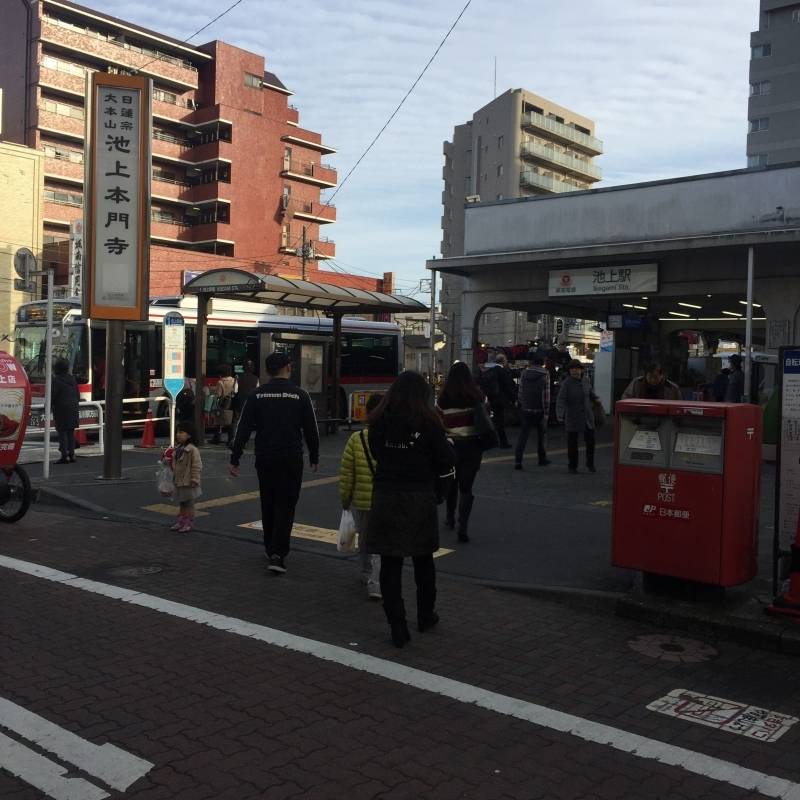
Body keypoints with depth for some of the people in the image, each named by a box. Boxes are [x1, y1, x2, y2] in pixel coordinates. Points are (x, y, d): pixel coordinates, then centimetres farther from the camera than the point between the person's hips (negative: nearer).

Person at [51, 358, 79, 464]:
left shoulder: (56, 380, -11)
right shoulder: (72, 379, 10)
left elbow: (53, 396, -14)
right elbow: (78, 395, 15)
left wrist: (49, 404, 1)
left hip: (61, 409, -7)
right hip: (73, 409, 7)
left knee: (62, 432, -4)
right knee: (71, 432, 11)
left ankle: (64, 456, -8)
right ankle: (72, 455, 12)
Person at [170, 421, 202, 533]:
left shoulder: (192, 450, -19)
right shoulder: (177, 449, 8)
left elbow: (197, 466, -20)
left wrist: (194, 480, -20)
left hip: (188, 483, -8)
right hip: (178, 482, 8)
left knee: (189, 504, 3)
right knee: (181, 503, 17)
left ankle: (189, 523, 12)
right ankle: (180, 522, 26)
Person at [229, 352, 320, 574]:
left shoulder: (256, 395, 0)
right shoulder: (300, 395, -4)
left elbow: (243, 430, -3)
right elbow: (311, 430, 0)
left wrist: (234, 460, 0)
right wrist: (314, 458, 13)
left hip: (264, 459, 2)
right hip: (291, 459, -2)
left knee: (268, 504, 17)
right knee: (285, 506, 1)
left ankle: (270, 548, 30)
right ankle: (278, 554, -10)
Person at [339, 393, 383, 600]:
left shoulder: (356, 440, -5)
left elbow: (346, 474, -2)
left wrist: (345, 499, 10)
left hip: (362, 501, 2)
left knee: (365, 541, 21)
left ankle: (368, 575, 36)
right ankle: (376, 584, -4)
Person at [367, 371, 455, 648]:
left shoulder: (378, 420, 0)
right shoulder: (428, 421, -10)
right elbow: (446, 461, -7)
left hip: (385, 497, 1)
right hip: (420, 498, -1)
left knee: (390, 564, 6)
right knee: (423, 560, 18)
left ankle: (397, 627, 5)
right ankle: (425, 616, 34)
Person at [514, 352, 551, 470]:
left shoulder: (524, 373, 0)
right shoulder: (545, 374, -8)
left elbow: (521, 391, 3)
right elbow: (546, 394, -10)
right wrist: (546, 411, -6)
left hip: (525, 408, 2)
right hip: (539, 410, -2)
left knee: (523, 435, 1)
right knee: (542, 434, 15)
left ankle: (518, 461, -10)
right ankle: (542, 459, 24)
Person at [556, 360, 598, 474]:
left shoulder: (585, 382, 4)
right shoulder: (566, 383, -14)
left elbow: (591, 394, 23)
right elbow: (560, 400, -24)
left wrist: (596, 399, 3)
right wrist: (560, 415, -36)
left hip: (587, 416, 5)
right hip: (572, 417, -4)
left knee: (590, 440, 8)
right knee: (572, 443, 3)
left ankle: (590, 463, 27)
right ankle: (572, 466, 17)